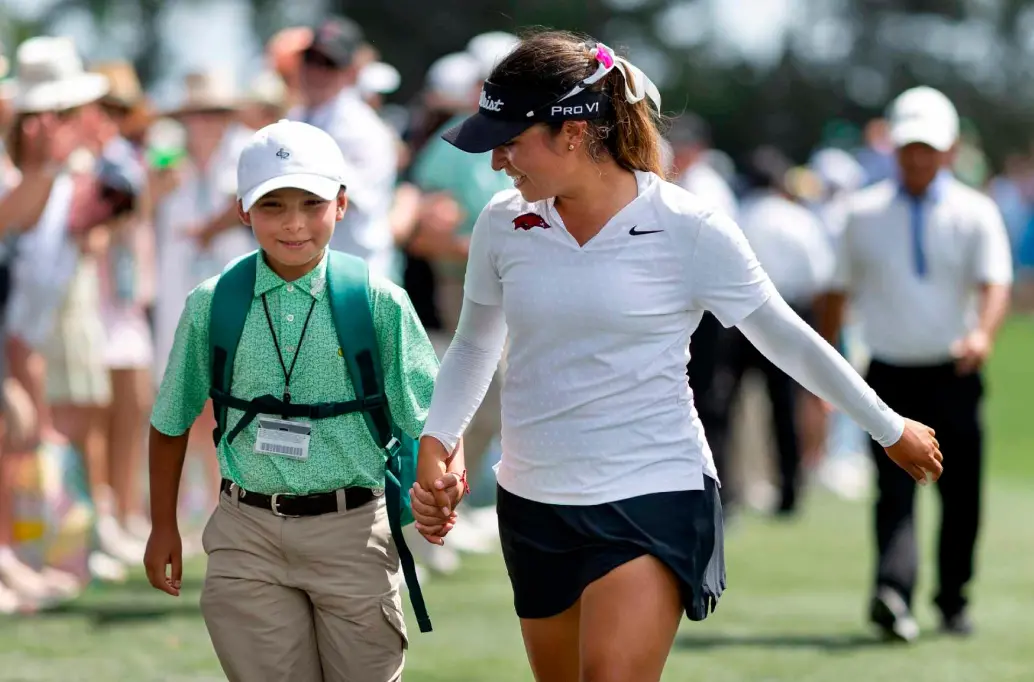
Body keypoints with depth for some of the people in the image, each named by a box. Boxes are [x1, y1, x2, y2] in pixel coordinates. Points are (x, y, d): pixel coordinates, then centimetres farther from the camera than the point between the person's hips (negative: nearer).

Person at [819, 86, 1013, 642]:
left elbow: (995, 282, -11)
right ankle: (892, 595, -30)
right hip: (891, 376, 0)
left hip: (954, 374, 0)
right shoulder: (864, 214, 7)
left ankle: (953, 601, 20)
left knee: (961, 497, 6)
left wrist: (983, 332, -32)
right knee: (894, 490, -15)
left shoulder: (975, 214, 2)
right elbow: (840, 290, 13)